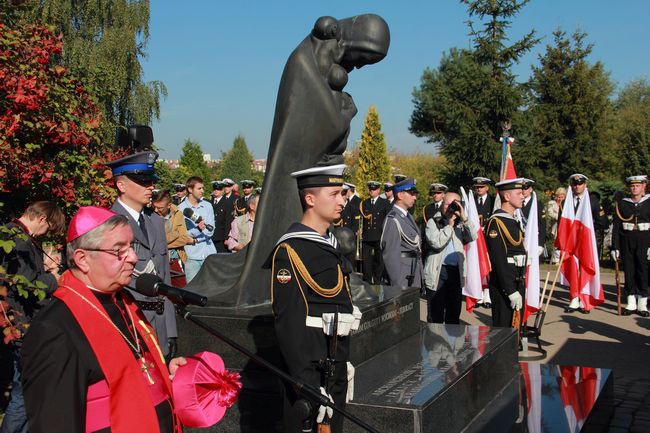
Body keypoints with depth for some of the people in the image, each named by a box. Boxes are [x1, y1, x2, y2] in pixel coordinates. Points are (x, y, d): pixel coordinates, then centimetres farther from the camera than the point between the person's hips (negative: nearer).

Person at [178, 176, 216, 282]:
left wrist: (195, 239, -10)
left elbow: (210, 230, 3)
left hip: (209, 253, 3)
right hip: (192, 255, -3)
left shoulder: (207, 206, 8)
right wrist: (198, 229, -23)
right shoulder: (181, 209, -3)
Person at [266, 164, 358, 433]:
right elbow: (289, 324, -22)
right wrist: (310, 385, -24)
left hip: (335, 368, 9)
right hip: (309, 368, -9)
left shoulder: (330, 243, 11)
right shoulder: (290, 250, -17)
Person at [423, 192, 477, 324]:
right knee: (435, 313, 2)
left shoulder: (460, 223, 11)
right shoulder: (433, 222, -1)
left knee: (454, 313, 15)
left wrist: (464, 218, -11)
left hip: (456, 271, 5)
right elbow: (436, 243, -16)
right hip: (438, 272, -4)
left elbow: (472, 237, -5)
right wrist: (449, 225, -11)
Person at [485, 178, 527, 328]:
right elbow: (499, 261, -20)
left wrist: (520, 288, 18)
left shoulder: (514, 221, 15)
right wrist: (511, 291, -22)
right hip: (504, 287, -9)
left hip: (517, 285, 9)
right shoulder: (496, 223, -15)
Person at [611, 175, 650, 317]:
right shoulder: (622, 204, 5)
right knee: (629, 271, 4)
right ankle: (631, 304, 13)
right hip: (627, 241, 1)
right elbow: (616, 227, 4)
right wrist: (615, 247, -1)